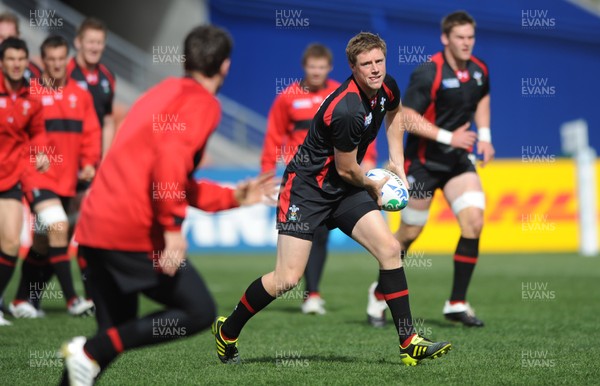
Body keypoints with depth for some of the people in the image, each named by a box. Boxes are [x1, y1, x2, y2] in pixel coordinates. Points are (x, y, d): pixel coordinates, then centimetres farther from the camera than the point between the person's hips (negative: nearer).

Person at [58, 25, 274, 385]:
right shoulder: (202, 103, -3)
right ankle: (90, 352, -11)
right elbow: (170, 155, -22)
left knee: (116, 334, 16)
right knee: (200, 312, 0)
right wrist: (173, 227, -22)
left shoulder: (165, 92, 25)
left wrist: (234, 197, 35)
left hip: (95, 226, 9)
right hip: (135, 231, -9)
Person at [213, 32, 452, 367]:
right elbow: (346, 169, -16)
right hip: (306, 185, -8)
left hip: (344, 189, 8)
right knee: (288, 279, -11)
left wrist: (397, 163, 17)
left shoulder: (387, 88, -3)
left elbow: (394, 113, 25)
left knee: (390, 249, -8)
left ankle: (409, 344, -2)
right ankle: (227, 332, 12)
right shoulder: (346, 112, -29)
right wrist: (373, 187, 4)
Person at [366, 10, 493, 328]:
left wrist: (484, 136, 11)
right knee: (410, 232, 4)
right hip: (423, 161, -5)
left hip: (458, 160, 5)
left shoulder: (478, 70, 1)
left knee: (474, 221, -12)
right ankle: (380, 293, 28)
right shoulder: (428, 73, -20)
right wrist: (449, 137, -25)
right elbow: (406, 117, -22)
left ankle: (457, 303, -3)